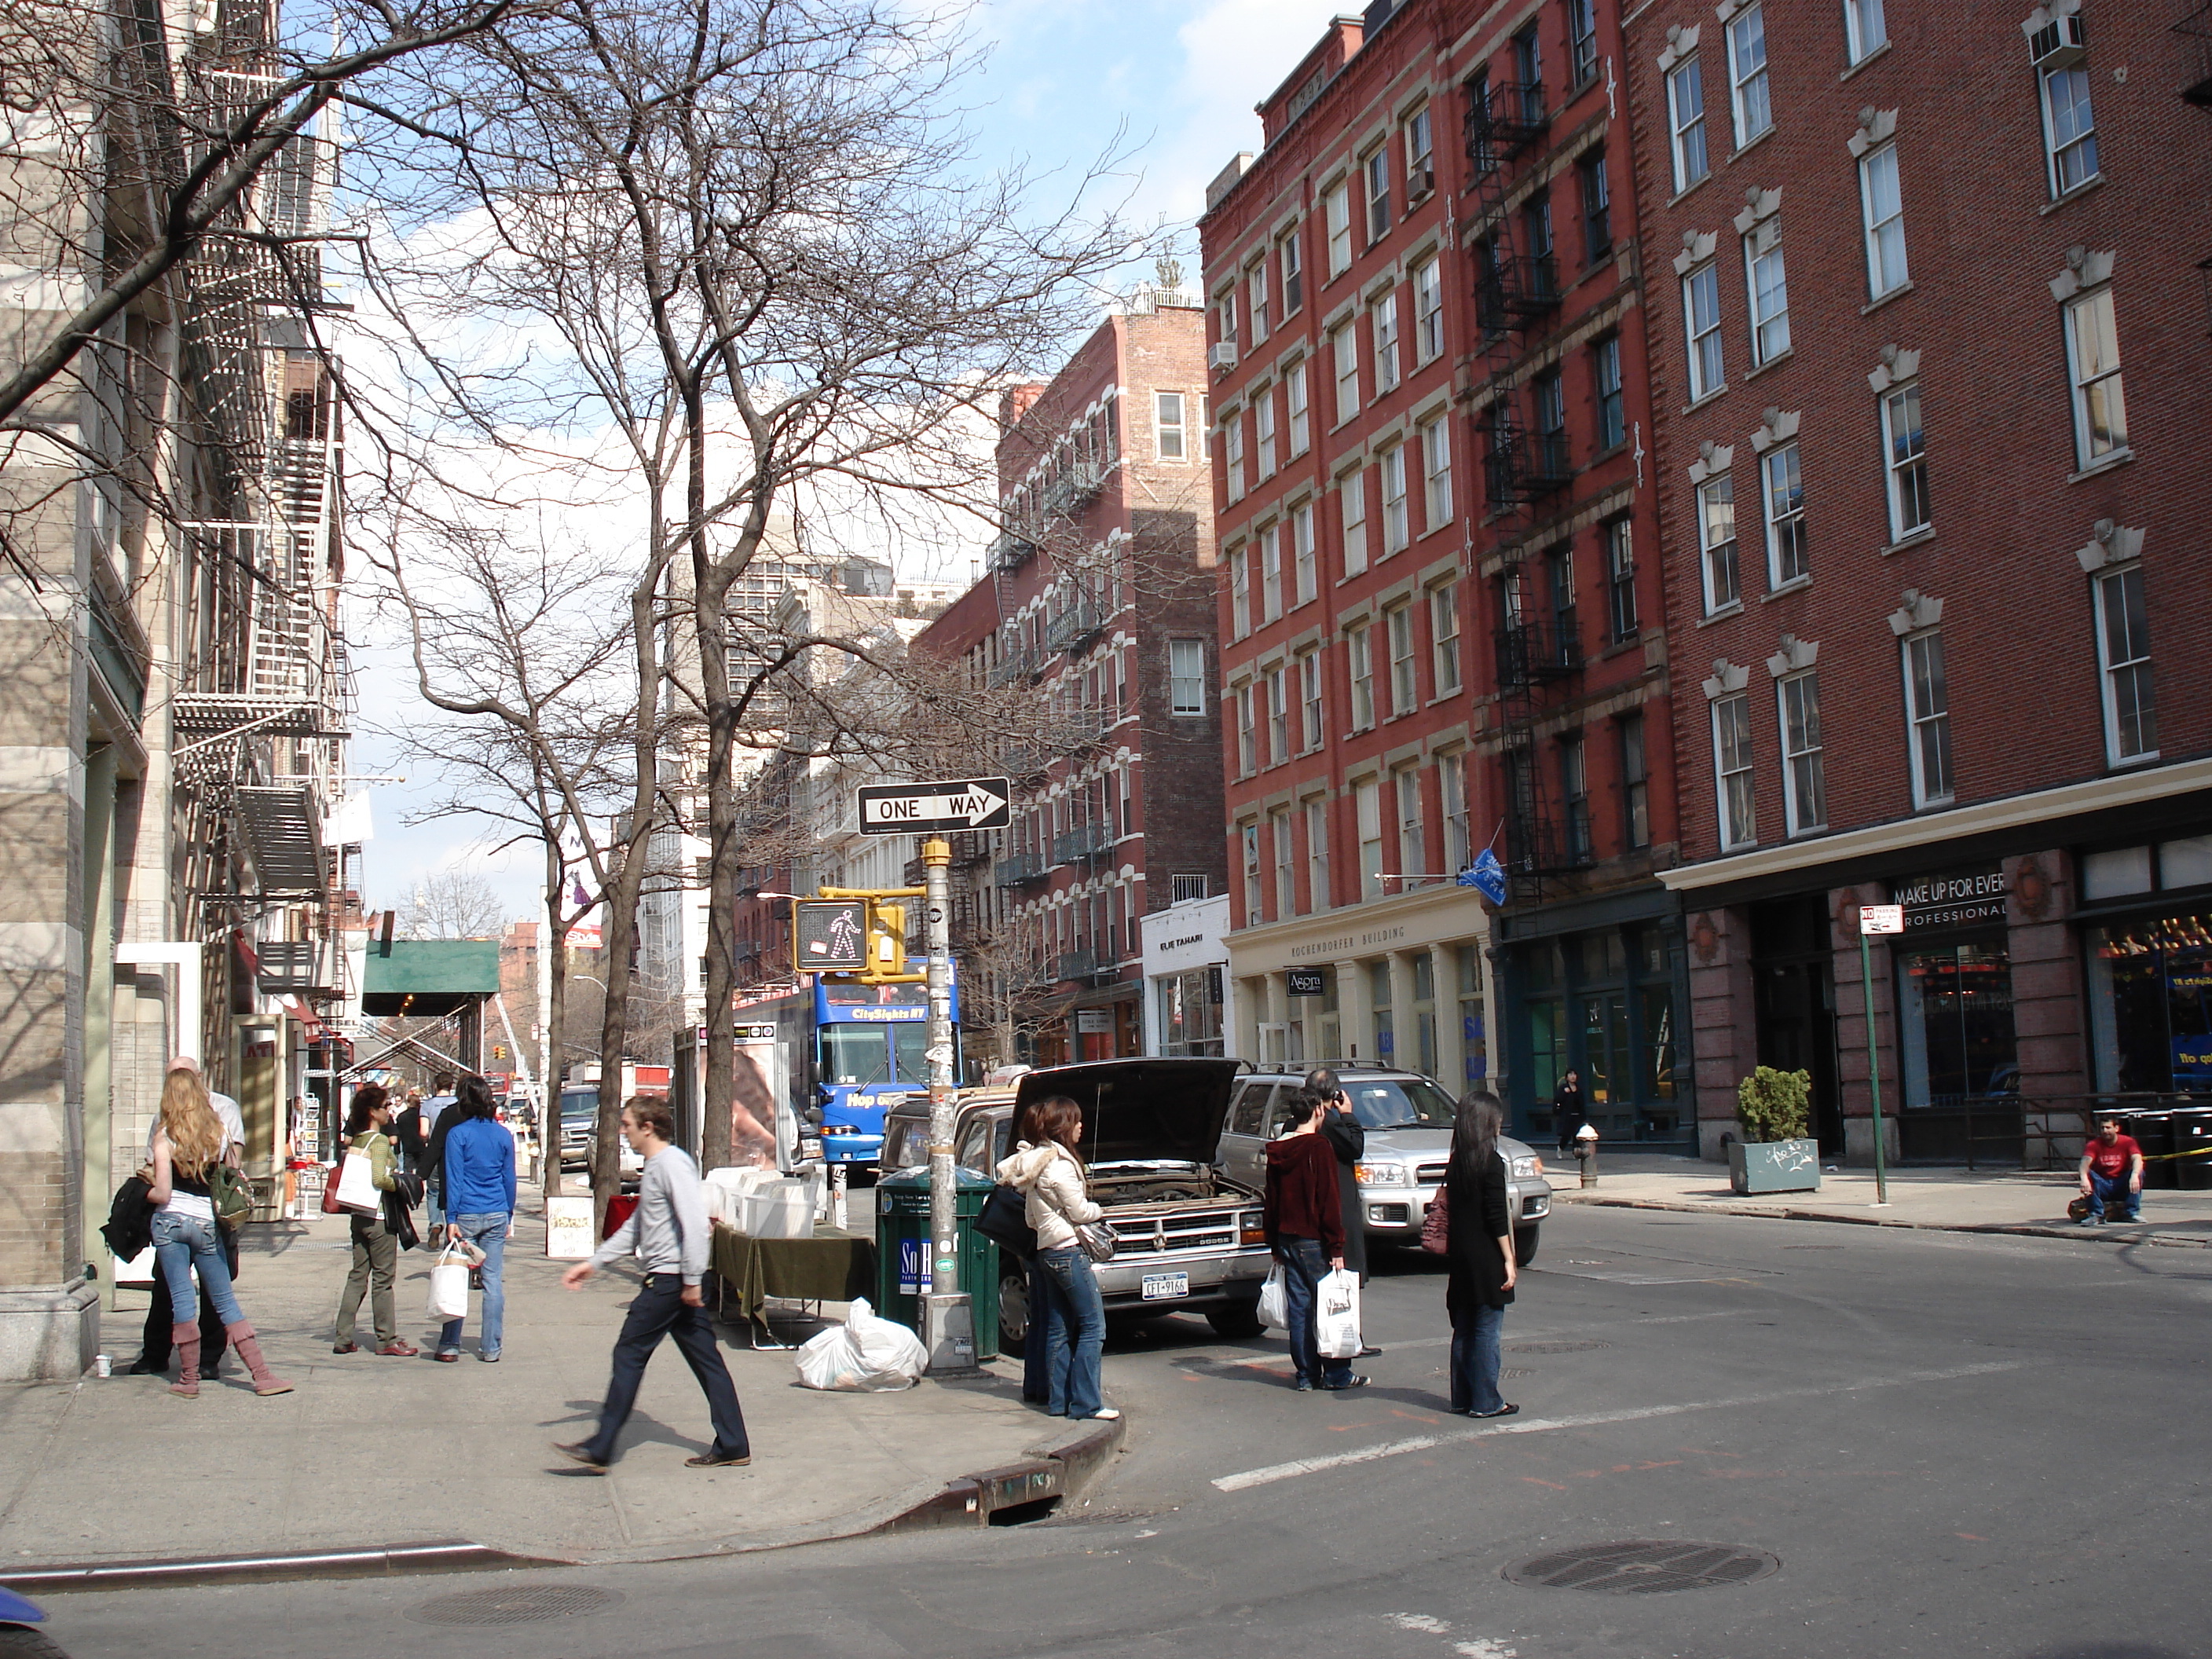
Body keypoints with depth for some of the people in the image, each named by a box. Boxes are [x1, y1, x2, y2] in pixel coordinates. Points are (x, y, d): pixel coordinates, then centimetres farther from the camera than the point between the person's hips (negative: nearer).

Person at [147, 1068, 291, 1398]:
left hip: (170, 1222, -2)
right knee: (226, 1302, 9)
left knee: (181, 1300, 4)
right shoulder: (219, 1131, 1)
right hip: (207, 1224, 3)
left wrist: (143, 1192, 9)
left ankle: (189, 1379, 8)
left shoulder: (165, 1136, -7)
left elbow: (162, 1194, -10)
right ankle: (261, 1374, 5)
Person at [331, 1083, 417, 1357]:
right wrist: (399, 1185, -9)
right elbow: (379, 1178, -26)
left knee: (358, 1275, 12)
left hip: (358, 1215, 8)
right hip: (380, 1216, -8)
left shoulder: (355, 1140, 9)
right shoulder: (380, 1140, -15)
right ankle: (387, 1340, 7)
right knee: (383, 1279, 1)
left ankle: (343, 1338, 13)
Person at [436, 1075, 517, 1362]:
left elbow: (453, 1179, -7)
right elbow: (510, 1179, 9)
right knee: (493, 1280, 5)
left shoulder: (457, 1133, -5)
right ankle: (491, 1349, 7)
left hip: (467, 1215, -3)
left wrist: (451, 1220, -7)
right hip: (497, 1215, 3)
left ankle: (450, 1346, 6)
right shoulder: (503, 1134, 6)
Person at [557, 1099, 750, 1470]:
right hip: (673, 1281, 10)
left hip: (669, 1279, -10)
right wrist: (594, 1263, 24)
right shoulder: (654, 1167, 19)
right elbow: (636, 1227, 26)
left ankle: (599, 1450, 3)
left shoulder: (672, 1164, -14)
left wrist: (692, 1280, -24)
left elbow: (694, 1223, -23)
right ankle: (733, 1446, 11)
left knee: (629, 1355, -3)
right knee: (705, 1360, 8)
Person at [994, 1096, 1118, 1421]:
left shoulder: (1033, 1160, 12)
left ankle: (1057, 1400, 15)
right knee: (1093, 1326, -5)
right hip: (1068, 1251, -10)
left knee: (1060, 1328, 12)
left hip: (1047, 1250, 10)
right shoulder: (1059, 1165, -17)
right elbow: (1080, 1212, -12)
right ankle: (1085, 1403, -6)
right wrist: (1098, 1210, 6)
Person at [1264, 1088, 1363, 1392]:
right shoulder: (1318, 1148, -12)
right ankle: (1336, 1375, 4)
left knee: (1299, 1307, 9)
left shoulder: (1277, 1151, 9)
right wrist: (1336, 1247, -14)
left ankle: (1306, 1375, 11)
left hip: (1287, 1239, 7)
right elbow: (1329, 1202, -15)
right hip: (1313, 1241, -7)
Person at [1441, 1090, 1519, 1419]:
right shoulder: (1491, 1163, -13)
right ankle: (1485, 1402, 1)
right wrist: (1509, 1259, -11)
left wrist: (1456, 1252, 18)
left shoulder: (1455, 1164, 8)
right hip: (1487, 1259, -7)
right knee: (1487, 1330, -2)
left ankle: (1462, 1398, 17)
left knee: (1463, 1330, 12)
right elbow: (1497, 1218, -15)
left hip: (1461, 1259, 7)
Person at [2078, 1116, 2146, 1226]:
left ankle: (2132, 1212, -21)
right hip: (2102, 1187, 0)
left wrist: (2135, 1175, -47)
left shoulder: (2128, 1142, -5)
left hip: (2123, 1188, 0)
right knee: (2089, 1174, -29)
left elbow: (2137, 1159, -25)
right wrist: (2084, 1178, -48)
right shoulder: (2094, 1144, -6)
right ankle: (2096, 1215, -27)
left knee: (2139, 1172, -25)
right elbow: (2086, 1162, -25)